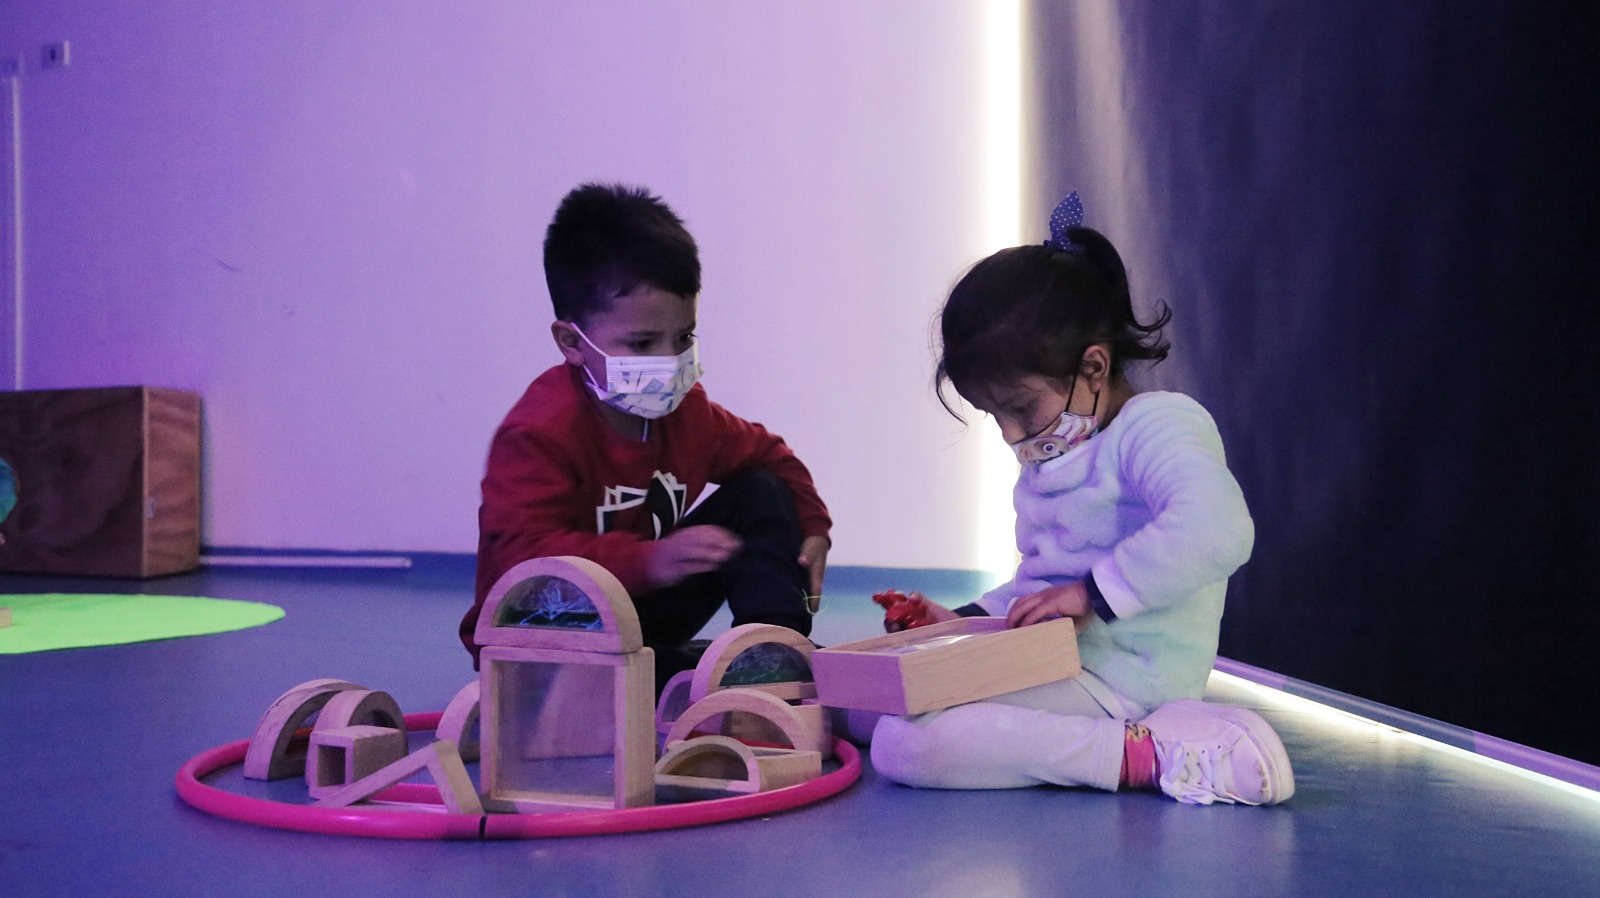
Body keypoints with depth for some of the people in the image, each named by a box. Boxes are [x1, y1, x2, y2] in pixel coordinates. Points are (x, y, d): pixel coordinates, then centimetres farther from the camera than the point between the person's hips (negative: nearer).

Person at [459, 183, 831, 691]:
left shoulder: (682, 410, -2)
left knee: (760, 493, 0)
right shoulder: (538, 434, -26)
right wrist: (649, 561, -49)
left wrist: (811, 528, -4)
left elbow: (768, 454, 14)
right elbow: (521, 556, -38)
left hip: (643, 614, 8)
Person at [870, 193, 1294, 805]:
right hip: (1052, 664, 11)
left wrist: (1096, 591, -28)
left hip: (1119, 680, -11)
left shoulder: (1157, 428, -13)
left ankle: (1145, 756, -23)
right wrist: (966, 620, 18)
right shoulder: (1054, 458, 20)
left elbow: (1215, 528, -35)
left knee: (904, 744, -29)